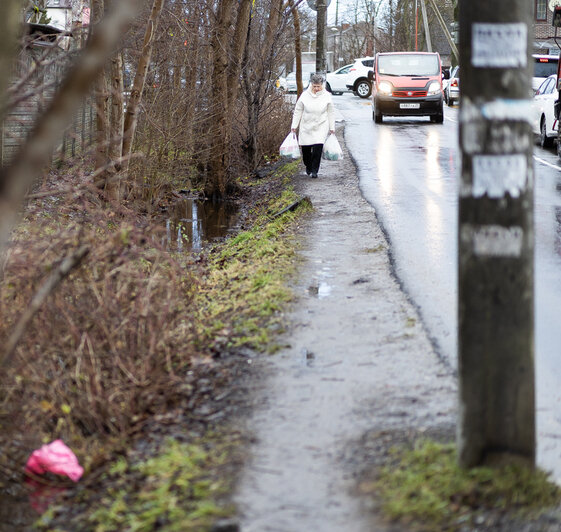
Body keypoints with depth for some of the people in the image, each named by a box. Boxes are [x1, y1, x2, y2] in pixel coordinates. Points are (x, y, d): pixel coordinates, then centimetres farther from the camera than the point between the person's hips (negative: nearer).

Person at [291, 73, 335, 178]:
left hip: (321, 127, -1)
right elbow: (298, 111, 4)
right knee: (306, 149, 5)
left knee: (318, 148, -13)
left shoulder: (326, 96, -1)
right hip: (306, 127, 1)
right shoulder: (305, 95, -2)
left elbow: (331, 113, 6)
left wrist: (332, 128, 6)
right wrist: (294, 126, 2)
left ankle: (314, 170, -3)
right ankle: (308, 167, 32)